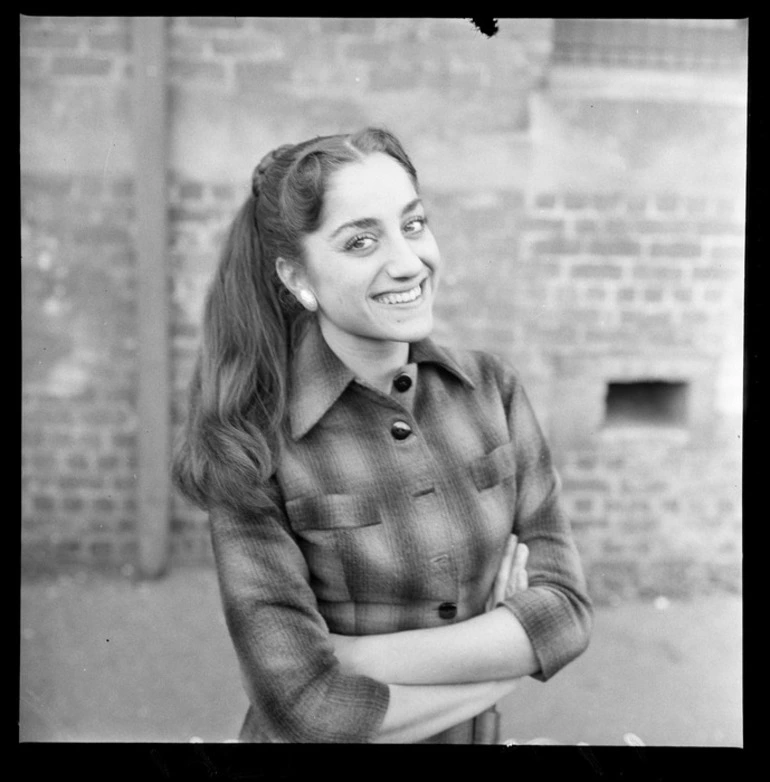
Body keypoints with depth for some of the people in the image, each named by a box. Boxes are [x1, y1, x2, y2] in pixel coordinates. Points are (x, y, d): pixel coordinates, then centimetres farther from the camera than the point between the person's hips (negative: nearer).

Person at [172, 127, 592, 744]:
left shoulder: (491, 386, -11)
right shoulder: (252, 452, -21)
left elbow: (566, 607, -14)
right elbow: (305, 709, -25)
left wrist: (354, 656, -22)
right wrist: (504, 659, -18)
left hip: (473, 733, 3)